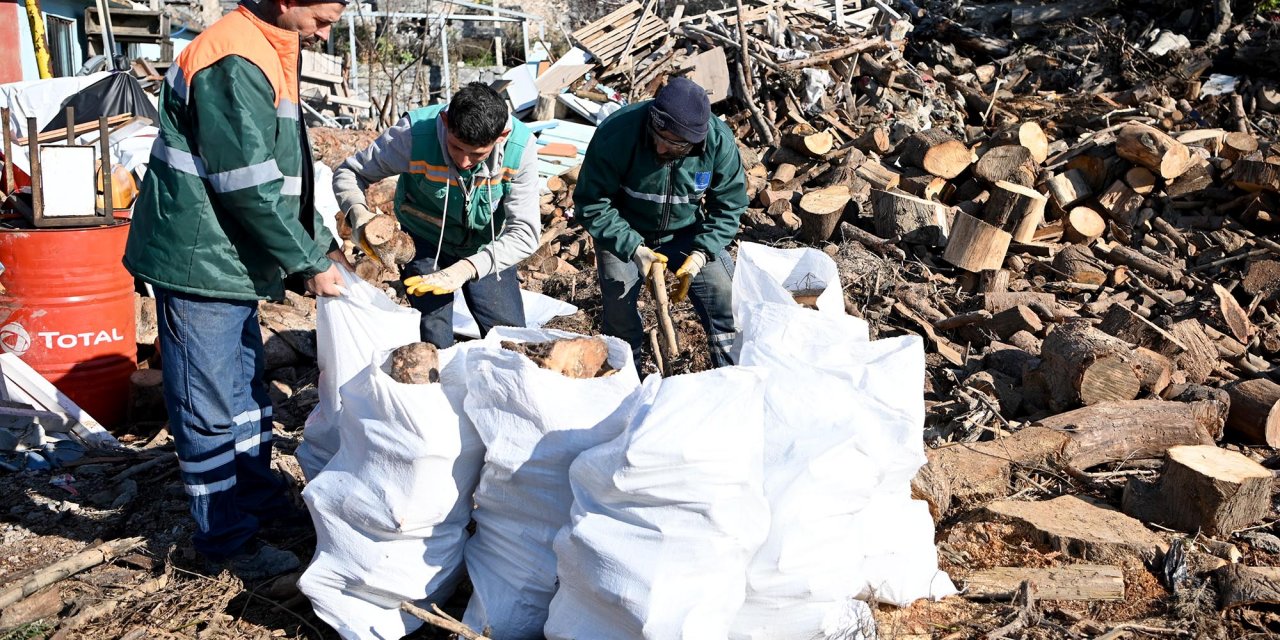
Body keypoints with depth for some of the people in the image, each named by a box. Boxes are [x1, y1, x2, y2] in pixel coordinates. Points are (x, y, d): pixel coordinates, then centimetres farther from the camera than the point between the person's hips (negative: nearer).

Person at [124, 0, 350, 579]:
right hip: (199, 264, -10)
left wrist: (323, 242, 15)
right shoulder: (236, 64, -21)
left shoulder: (267, 57, 12)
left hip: (230, 264, 10)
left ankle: (258, 498, 38)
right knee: (209, 409, 2)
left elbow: (282, 173, 19)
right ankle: (227, 538, 14)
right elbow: (249, 189, -23)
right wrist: (309, 263, -14)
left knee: (245, 390, 22)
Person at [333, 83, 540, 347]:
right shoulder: (415, 134, -30)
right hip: (427, 243, -1)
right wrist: (359, 214, -39)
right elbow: (348, 172, -16)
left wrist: (466, 268, -42)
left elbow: (524, 233, -28)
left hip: (486, 248, 2)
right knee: (434, 345, -13)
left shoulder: (521, 147, -28)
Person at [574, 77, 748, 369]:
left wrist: (700, 253, -24)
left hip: (686, 230, 2)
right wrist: (634, 248, -32)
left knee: (723, 291, -10)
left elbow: (728, 205, -10)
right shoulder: (616, 134, -31)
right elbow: (591, 203, -23)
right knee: (620, 312, -13)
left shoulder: (719, 141, -23)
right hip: (625, 233, -2)